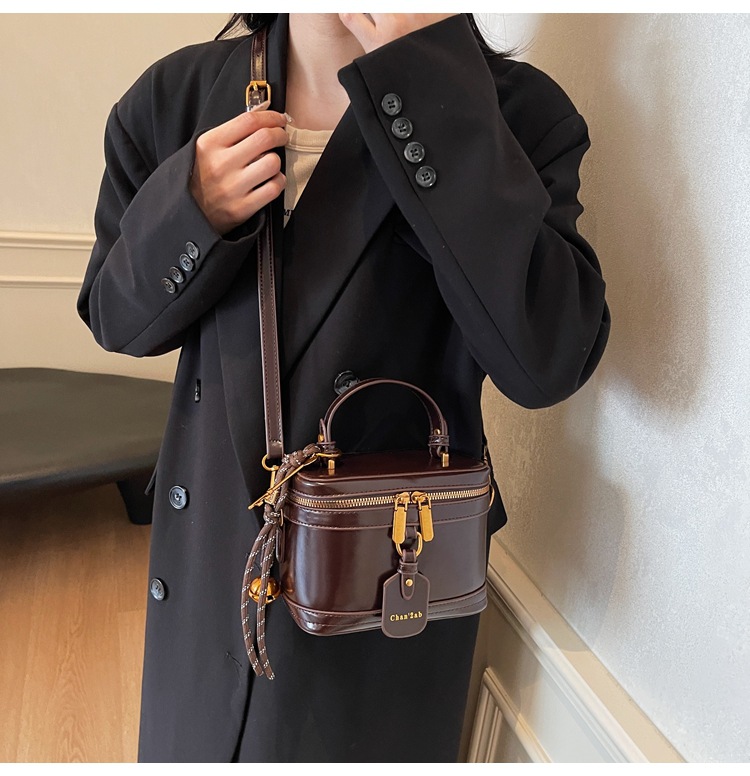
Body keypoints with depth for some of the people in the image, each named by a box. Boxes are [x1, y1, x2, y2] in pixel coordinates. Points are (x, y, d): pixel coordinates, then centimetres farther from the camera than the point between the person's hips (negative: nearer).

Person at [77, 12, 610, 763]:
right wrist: (191, 212, -21)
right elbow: (114, 318, 1)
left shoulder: (516, 111, -15)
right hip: (208, 551, 4)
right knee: (193, 738, 28)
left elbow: (548, 362, -28)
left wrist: (432, 85, -30)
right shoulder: (178, 95, -6)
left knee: (358, 743, 24)